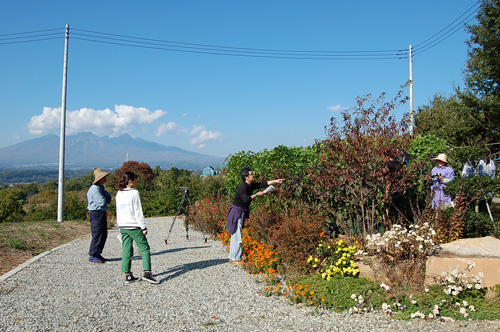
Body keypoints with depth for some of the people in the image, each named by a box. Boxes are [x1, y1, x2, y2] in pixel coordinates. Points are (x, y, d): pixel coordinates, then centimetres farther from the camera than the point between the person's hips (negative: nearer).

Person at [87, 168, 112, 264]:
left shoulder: (101, 188, 17)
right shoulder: (94, 189, -16)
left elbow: (109, 198, 12)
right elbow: (102, 202, -22)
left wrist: (105, 199, -9)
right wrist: (105, 199, -1)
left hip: (102, 213, 10)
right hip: (96, 213, -10)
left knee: (103, 235, 12)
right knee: (97, 235, -7)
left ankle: (98, 254, 20)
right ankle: (92, 256, 1)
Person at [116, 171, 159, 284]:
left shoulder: (119, 194, 10)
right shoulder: (134, 193, -11)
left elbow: (118, 212, 16)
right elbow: (138, 212, -13)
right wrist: (144, 227, -9)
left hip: (123, 227, 7)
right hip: (134, 226, -7)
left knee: (127, 251, 11)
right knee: (144, 249, 0)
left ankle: (128, 275, 12)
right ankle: (147, 273, -9)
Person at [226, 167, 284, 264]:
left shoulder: (251, 185, 8)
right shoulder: (243, 187, -20)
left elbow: (262, 184, 10)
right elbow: (246, 199, -32)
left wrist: (275, 181, 6)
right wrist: (257, 195, -21)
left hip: (242, 213, 9)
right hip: (236, 212, -9)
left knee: (236, 235, 14)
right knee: (237, 235, -6)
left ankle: (233, 257, 21)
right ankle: (234, 258, 1)